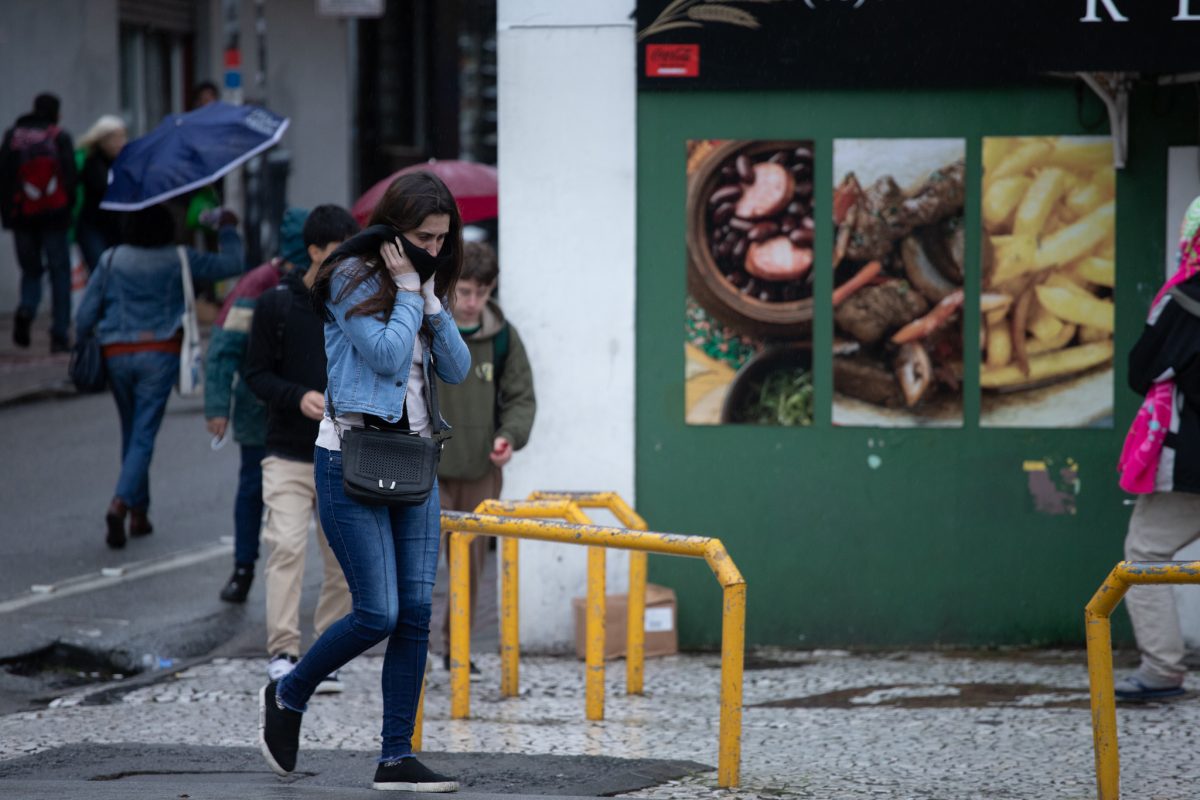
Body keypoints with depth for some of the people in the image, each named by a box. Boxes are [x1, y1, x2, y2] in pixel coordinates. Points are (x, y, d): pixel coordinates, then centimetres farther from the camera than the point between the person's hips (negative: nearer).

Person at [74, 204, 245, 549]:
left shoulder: (111, 260, 2)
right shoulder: (178, 260, -3)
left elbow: (85, 316, 0)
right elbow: (230, 265, 5)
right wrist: (229, 230, 20)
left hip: (117, 354, 2)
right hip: (159, 354, -2)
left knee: (131, 433, 18)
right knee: (144, 436, -5)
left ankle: (138, 512, 22)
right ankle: (121, 503, -25)